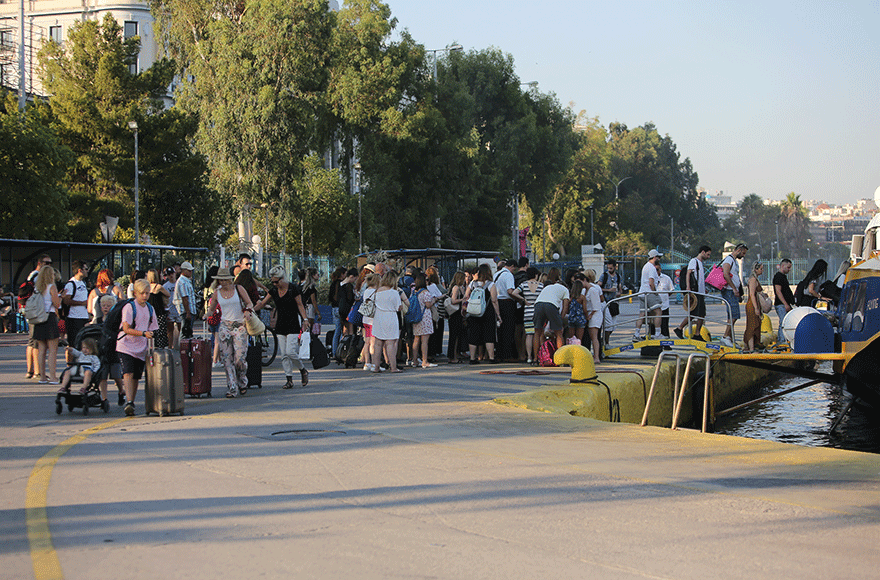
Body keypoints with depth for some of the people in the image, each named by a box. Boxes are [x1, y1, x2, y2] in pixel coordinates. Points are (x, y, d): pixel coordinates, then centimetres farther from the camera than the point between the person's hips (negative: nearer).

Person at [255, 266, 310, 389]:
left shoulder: (293, 288, -8)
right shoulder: (273, 290, 5)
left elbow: (300, 305, -4)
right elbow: (262, 303, 9)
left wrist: (305, 319, -11)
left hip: (293, 324, -5)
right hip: (280, 325, 5)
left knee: (291, 352, -15)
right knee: (284, 355, 1)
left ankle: (303, 370, 9)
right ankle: (289, 380, 5)